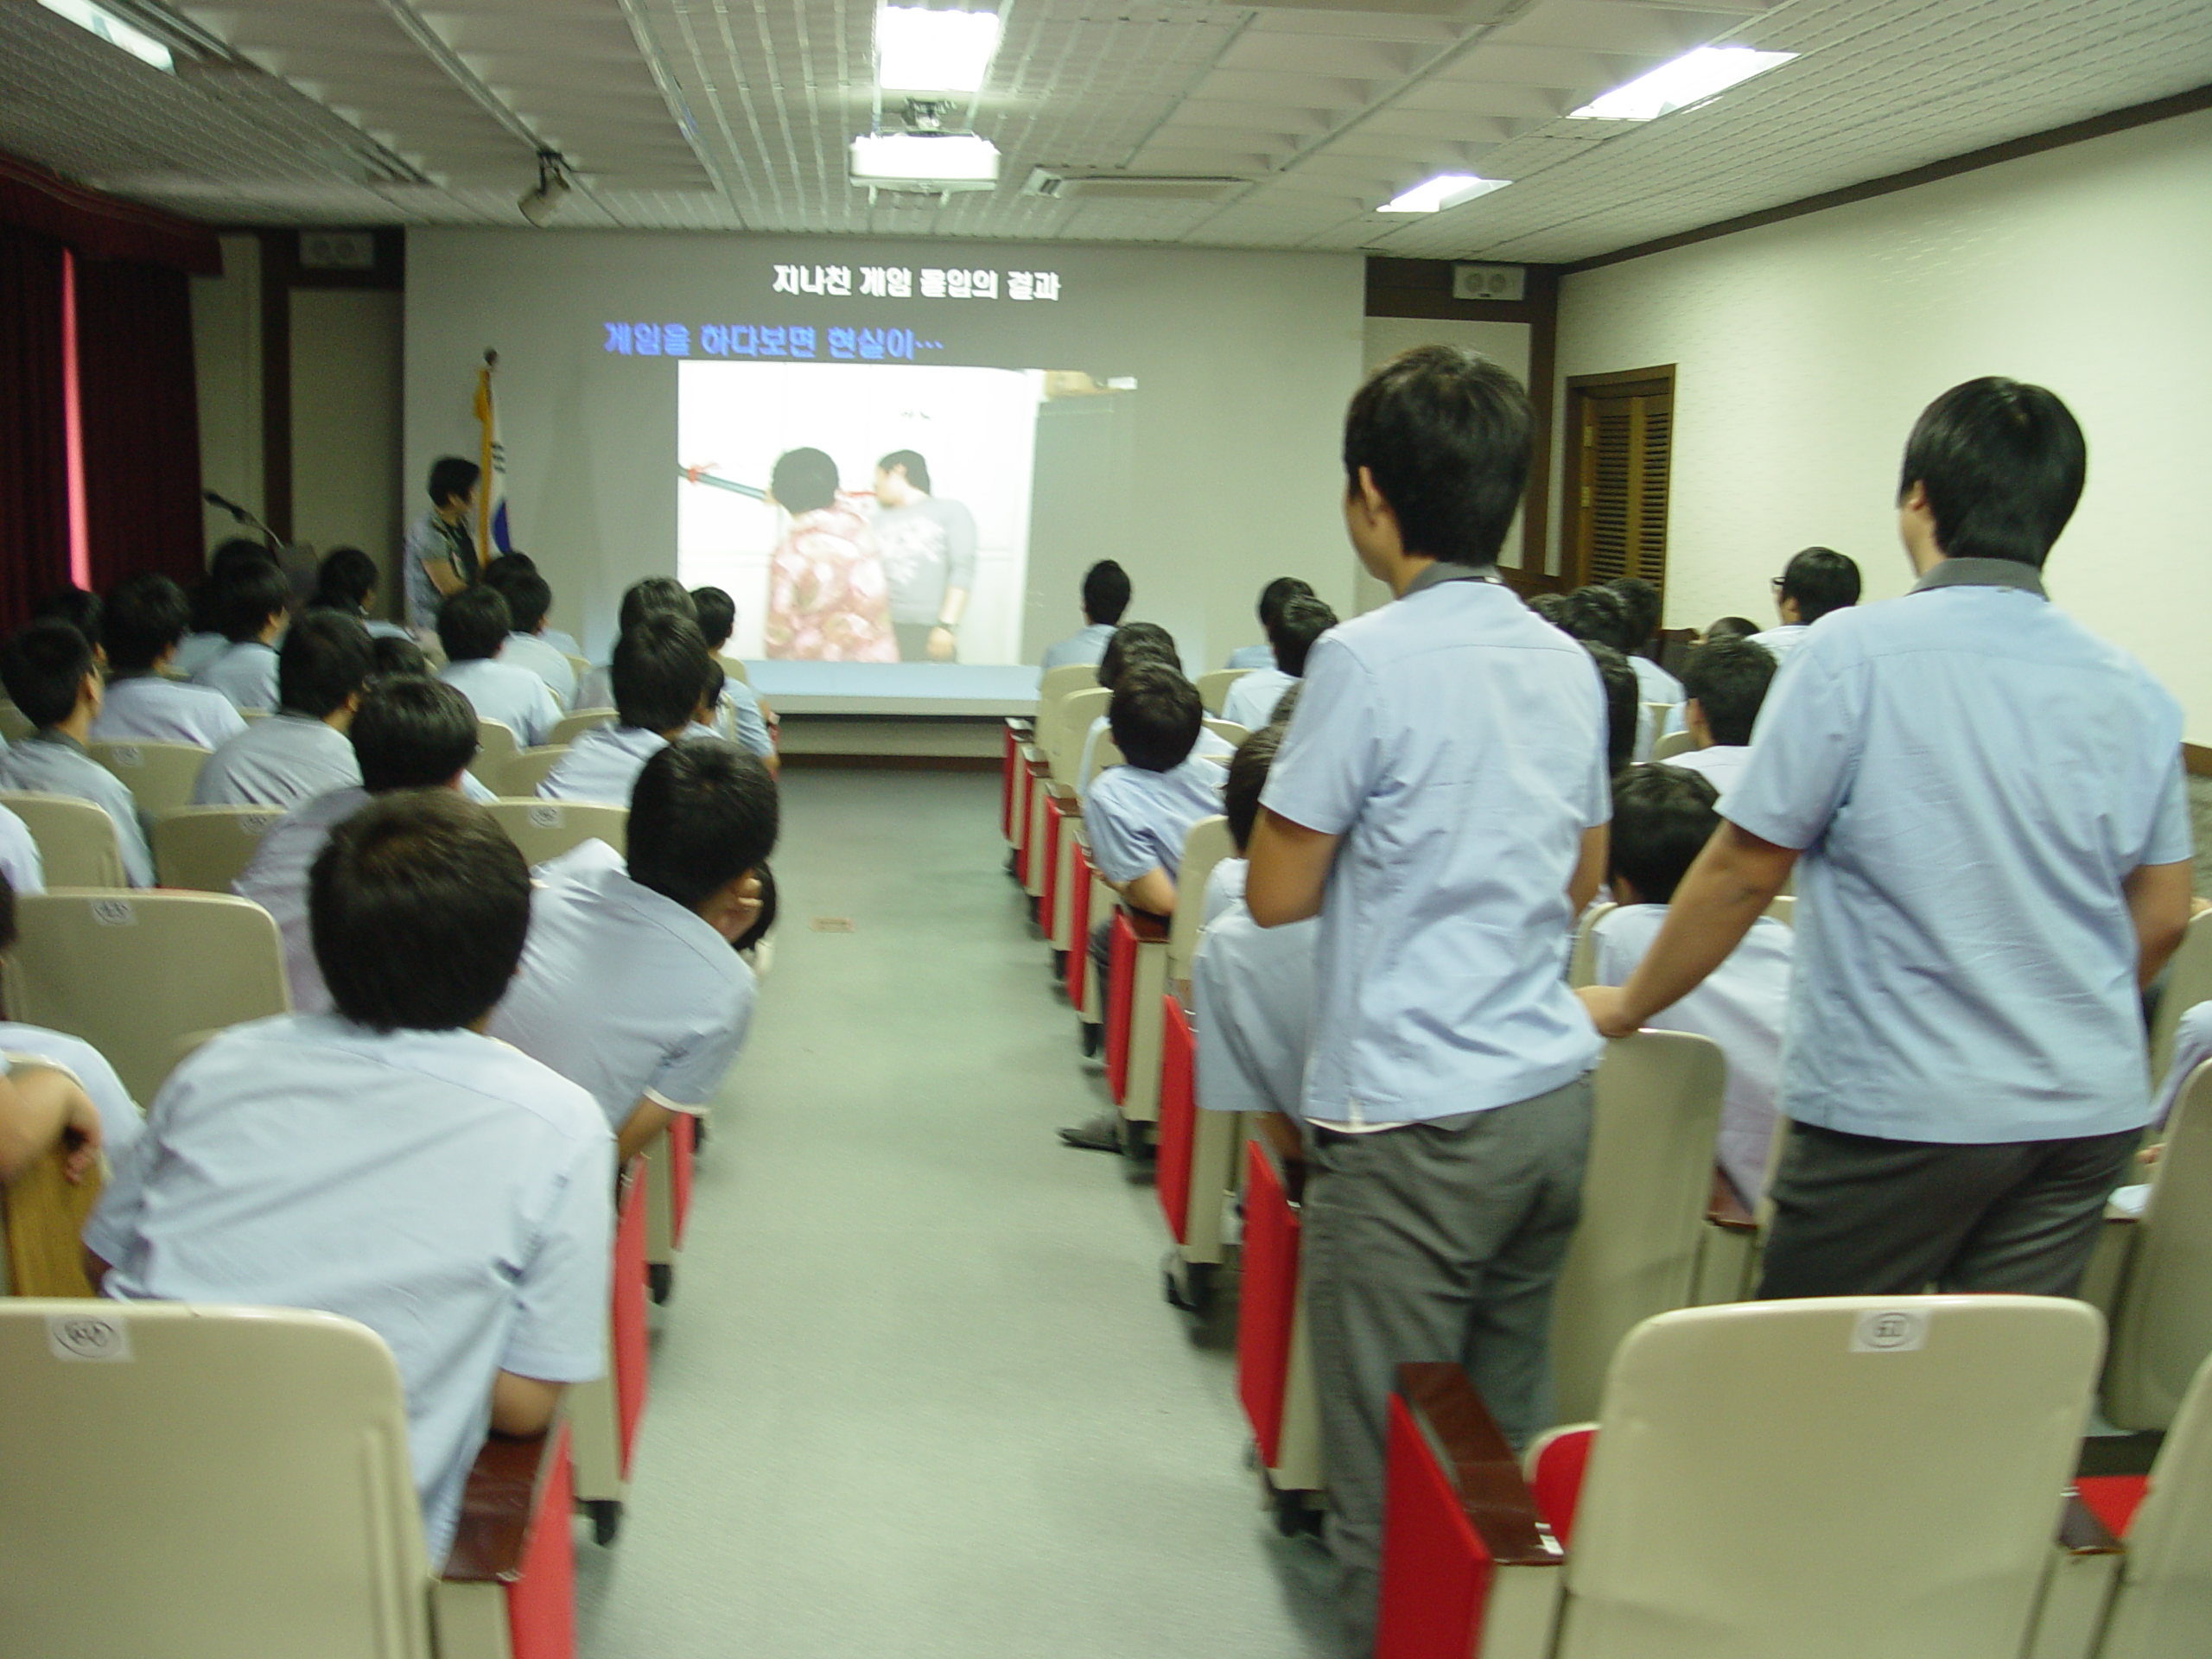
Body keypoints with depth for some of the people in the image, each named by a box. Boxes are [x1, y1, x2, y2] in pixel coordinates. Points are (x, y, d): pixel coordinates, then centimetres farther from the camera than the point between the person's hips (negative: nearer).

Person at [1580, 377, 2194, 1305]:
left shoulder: (1854, 653, -11)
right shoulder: (2133, 693, 4)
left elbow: (1743, 873, -8)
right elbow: (2163, 916, 13)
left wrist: (1625, 1007, 6)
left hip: (1901, 1110, -5)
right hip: (2092, 1112, 5)